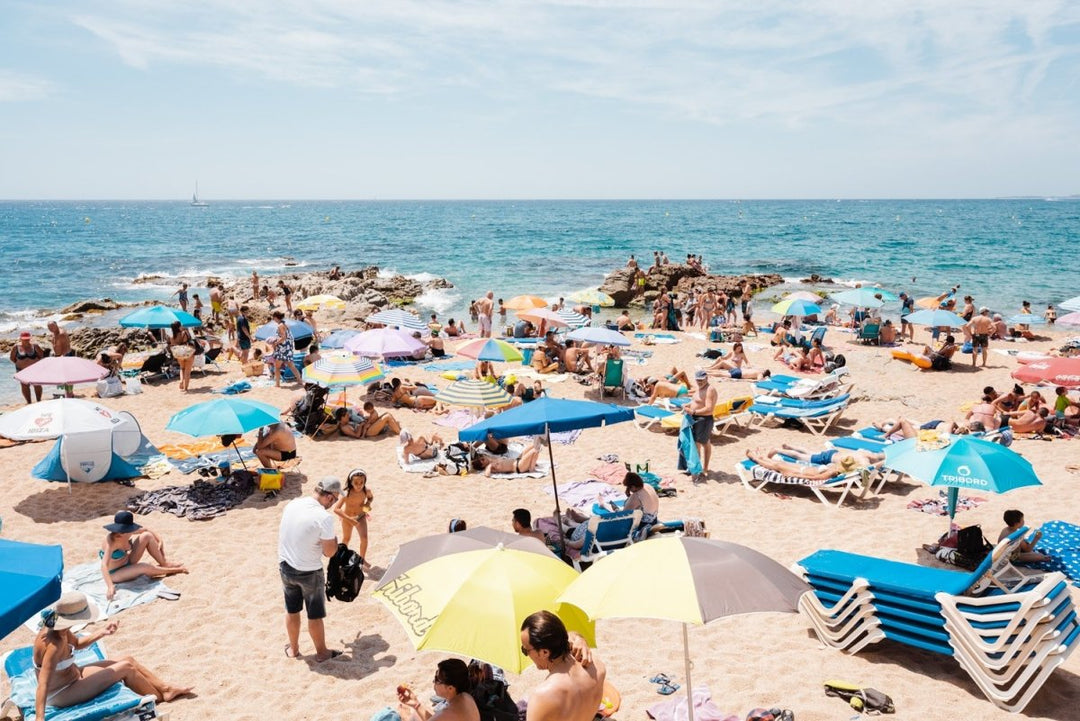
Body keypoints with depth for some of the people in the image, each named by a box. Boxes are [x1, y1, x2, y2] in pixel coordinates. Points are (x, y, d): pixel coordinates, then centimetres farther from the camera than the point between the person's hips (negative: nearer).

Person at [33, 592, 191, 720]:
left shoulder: (56, 627, -8)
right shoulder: (55, 643, -35)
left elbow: (77, 643, 13)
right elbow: (43, 683, -42)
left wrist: (103, 633, 1)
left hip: (72, 675, 9)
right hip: (61, 695, -9)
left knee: (128, 661, 7)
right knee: (126, 668, -11)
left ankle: (165, 688, 21)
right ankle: (159, 698, 10)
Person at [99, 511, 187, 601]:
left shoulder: (128, 533, -14)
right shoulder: (111, 541, -32)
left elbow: (145, 529, 7)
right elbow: (104, 565, -42)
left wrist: (159, 540, -2)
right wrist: (110, 586, -54)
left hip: (127, 563, 7)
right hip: (115, 573, -7)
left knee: (147, 536, -8)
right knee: (143, 567, -32)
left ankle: (165, 564, -1)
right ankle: (172, 570, -7)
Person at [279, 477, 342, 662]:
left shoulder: (292, 504, -5)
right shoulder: (324, 517, -25)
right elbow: (329, 552, -18)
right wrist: (334, 538, -1)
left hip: (285, 567, 6)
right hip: (309, 573, -6)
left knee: (292, 610, 22)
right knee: (315, 615, 13)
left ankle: (293, 649, 39)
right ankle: (322, 653, 29)